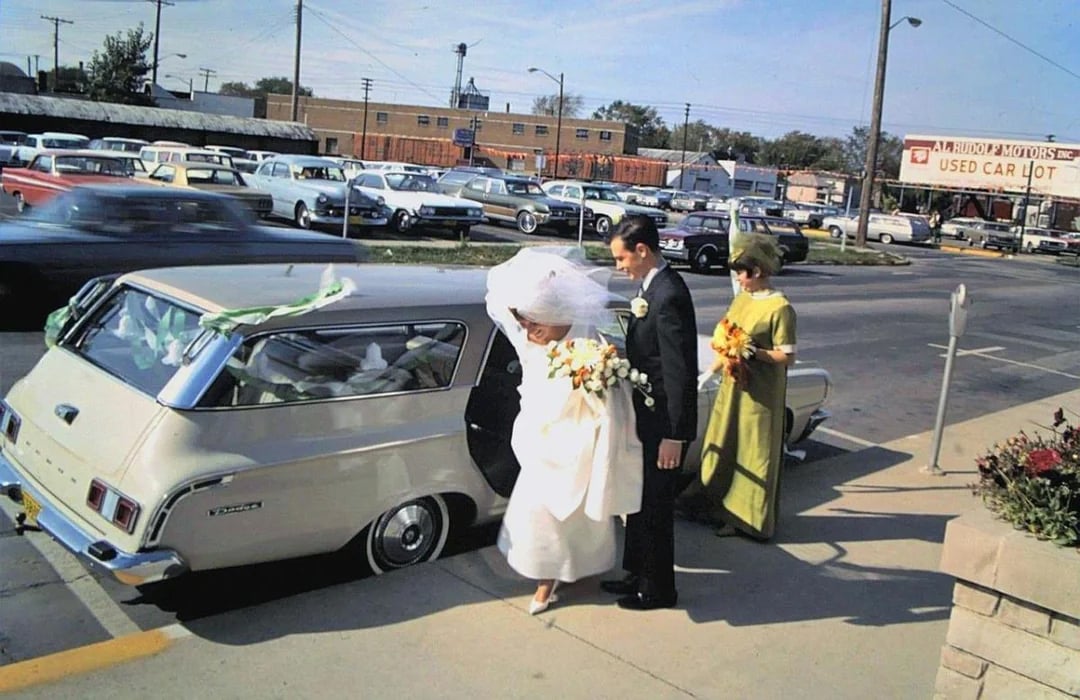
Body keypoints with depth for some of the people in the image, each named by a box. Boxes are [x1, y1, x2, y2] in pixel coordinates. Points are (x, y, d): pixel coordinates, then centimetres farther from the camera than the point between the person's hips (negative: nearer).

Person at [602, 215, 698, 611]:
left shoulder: (668, 296, -23)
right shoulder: (653, 287, 6)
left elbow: (681, 371, -24)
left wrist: (675, 435, -23)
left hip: (663, 422, -9)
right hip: (648, 416, 9)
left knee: (655, 505, 5)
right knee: (639, 498, 20)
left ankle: (658, 589, 23)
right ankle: (638, 573, 37)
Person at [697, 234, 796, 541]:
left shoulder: (779, 308, -16)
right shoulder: (741, 299, 7)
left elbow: (787, 357, -17)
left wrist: (753, 352, -26)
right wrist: (713, 369, 11)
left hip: (760, 394, -8)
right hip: (733, 386, 8)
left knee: (753, 454, 4)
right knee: (725, 447, 14)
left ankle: (751, 519, 17)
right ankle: (724, 510, 29)